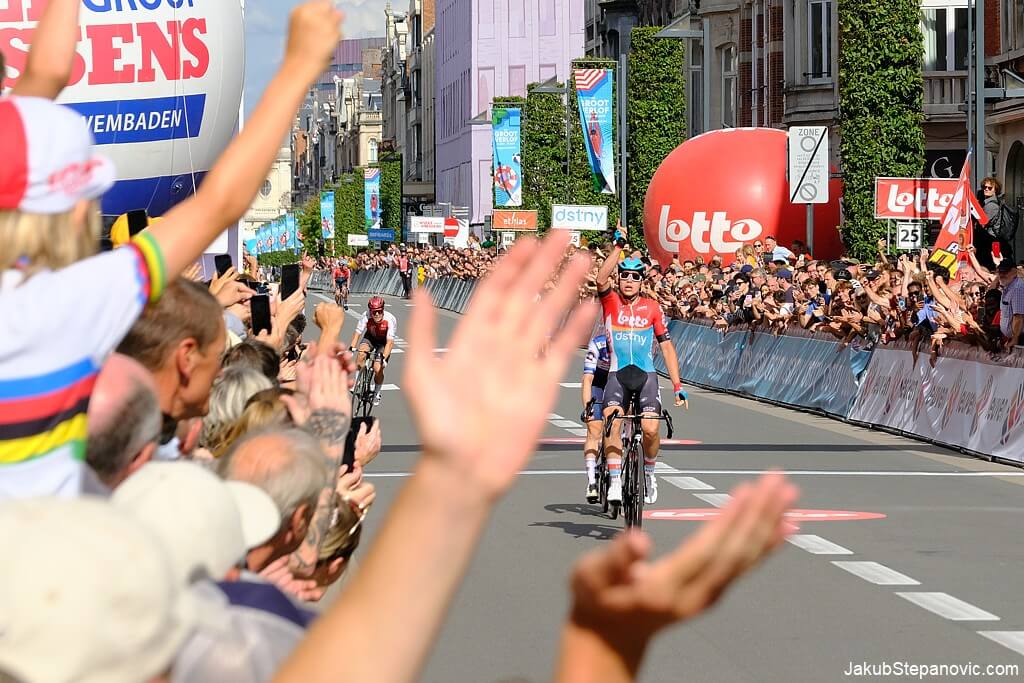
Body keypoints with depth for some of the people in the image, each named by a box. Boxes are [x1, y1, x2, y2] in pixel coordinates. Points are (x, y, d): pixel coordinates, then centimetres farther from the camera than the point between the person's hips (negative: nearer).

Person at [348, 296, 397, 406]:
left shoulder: (390, 319, -34)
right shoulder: (366, 316, -28)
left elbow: (390, 342, -37)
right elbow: (357, 333, -26)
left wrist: (384, 358, -48)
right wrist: (351, 348, -41)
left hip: (384, 341, -2)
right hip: (370, 337, 2)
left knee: (378, 369, -15)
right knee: (361, 354, -28)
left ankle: (377, 393, 13)